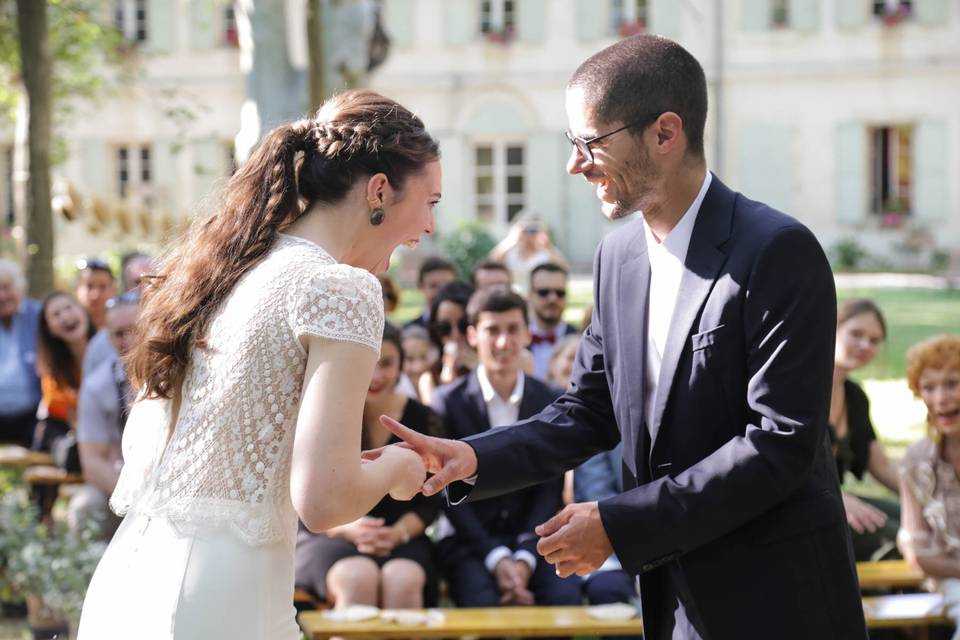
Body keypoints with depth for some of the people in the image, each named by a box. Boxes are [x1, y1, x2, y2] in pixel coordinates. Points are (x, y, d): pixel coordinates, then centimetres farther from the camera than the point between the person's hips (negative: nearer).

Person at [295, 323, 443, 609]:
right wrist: (346, 529, -16)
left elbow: (430, 502, 8)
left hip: (401, 540, 1)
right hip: (326, 538, -1)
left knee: (402, 580, -36)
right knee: (359, 578, -37)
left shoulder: (422, 419, 6)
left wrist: (399, 532, -13)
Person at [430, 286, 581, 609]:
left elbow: (549, 489, 3)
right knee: (485, 601, -32)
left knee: (564, 596, -28)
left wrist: (525, 558, -12)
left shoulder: (552, 401, 8)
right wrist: (496, 558, -16)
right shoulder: (447, 403, 2)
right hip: (469, 542, -2)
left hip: (532, 538, 2)